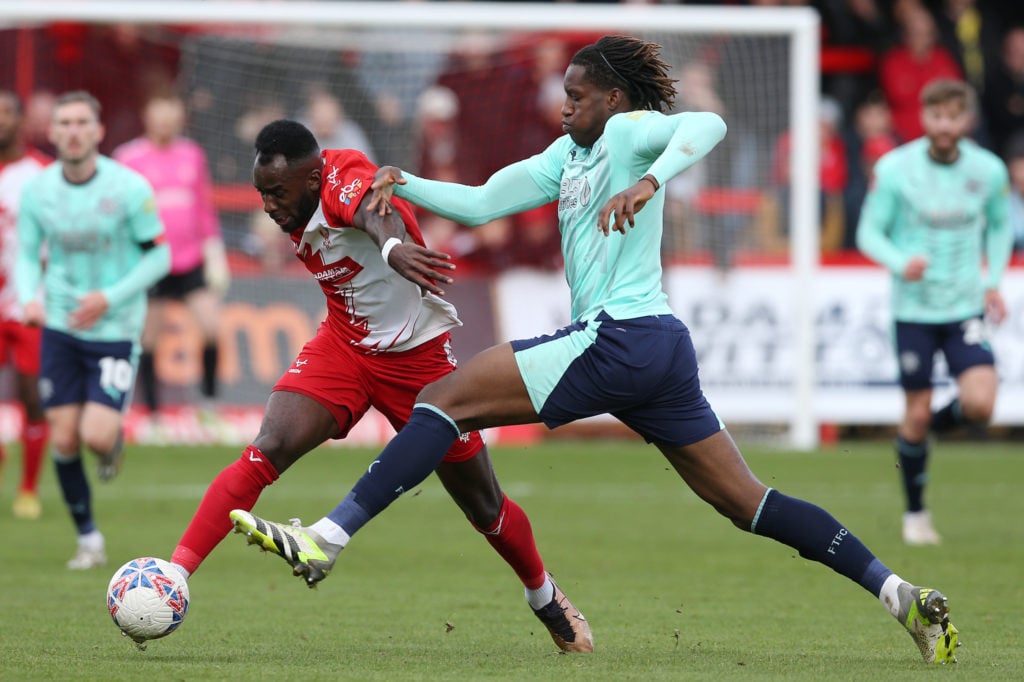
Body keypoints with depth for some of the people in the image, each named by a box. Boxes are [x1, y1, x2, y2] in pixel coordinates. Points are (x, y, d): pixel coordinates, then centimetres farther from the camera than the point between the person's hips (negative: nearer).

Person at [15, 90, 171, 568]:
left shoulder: (128, 188, -11)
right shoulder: (37, 191, -2)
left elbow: (159, 255, -6)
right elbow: (27, 255, 7)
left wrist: (110, 297, -17)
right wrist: (29, 297, -14)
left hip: (115, 328, -3)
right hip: (60, 328, 3)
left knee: (97, 435, -15)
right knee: (64, 440, -2)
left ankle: (114, 443, 24)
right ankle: (89, 541, 14)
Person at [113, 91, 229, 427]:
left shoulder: (193, 154, 10)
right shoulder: (129, 157, -2)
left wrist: (215, 257, 12)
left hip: (191, 262, 3)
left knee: (212, 328, -9)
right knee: (150, 337, 0)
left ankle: (209, 397, 8)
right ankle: (152, 409, 9)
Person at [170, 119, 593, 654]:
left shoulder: (346, 178, -28)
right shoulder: (297, 209, -7)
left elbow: (377, 213, -54)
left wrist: (393, 245, -76)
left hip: (417, 356, -5)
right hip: (343, 345, 5)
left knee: (484, 507, 9)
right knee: (264, 453, -19)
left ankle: (546, 598, 36)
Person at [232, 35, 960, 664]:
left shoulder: (629, 131, -3)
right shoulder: (568, 155, 22)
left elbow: (707, 125, -23)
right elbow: (479, 202, 23)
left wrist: (649, 183, -37)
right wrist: (404, 183, 10)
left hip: (619, 340, -10)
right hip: (660, 348, 10)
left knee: (447, 399, -10)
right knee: (745, 501, 9)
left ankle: (324, 543, -16)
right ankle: (898, 592, 5)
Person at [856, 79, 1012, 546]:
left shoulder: (989, 170, -2)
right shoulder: (894, 169, -9)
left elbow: (1000, 225, 16)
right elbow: (869, 231, -4)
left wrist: (994, 282, 6)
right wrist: (900, 262, -23)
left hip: (966, 308, 2)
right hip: (914, 309, -2)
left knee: (980, 404, -17)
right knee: (916, 416, 1)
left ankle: (935, 424, 19)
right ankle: (915, 513, 21)